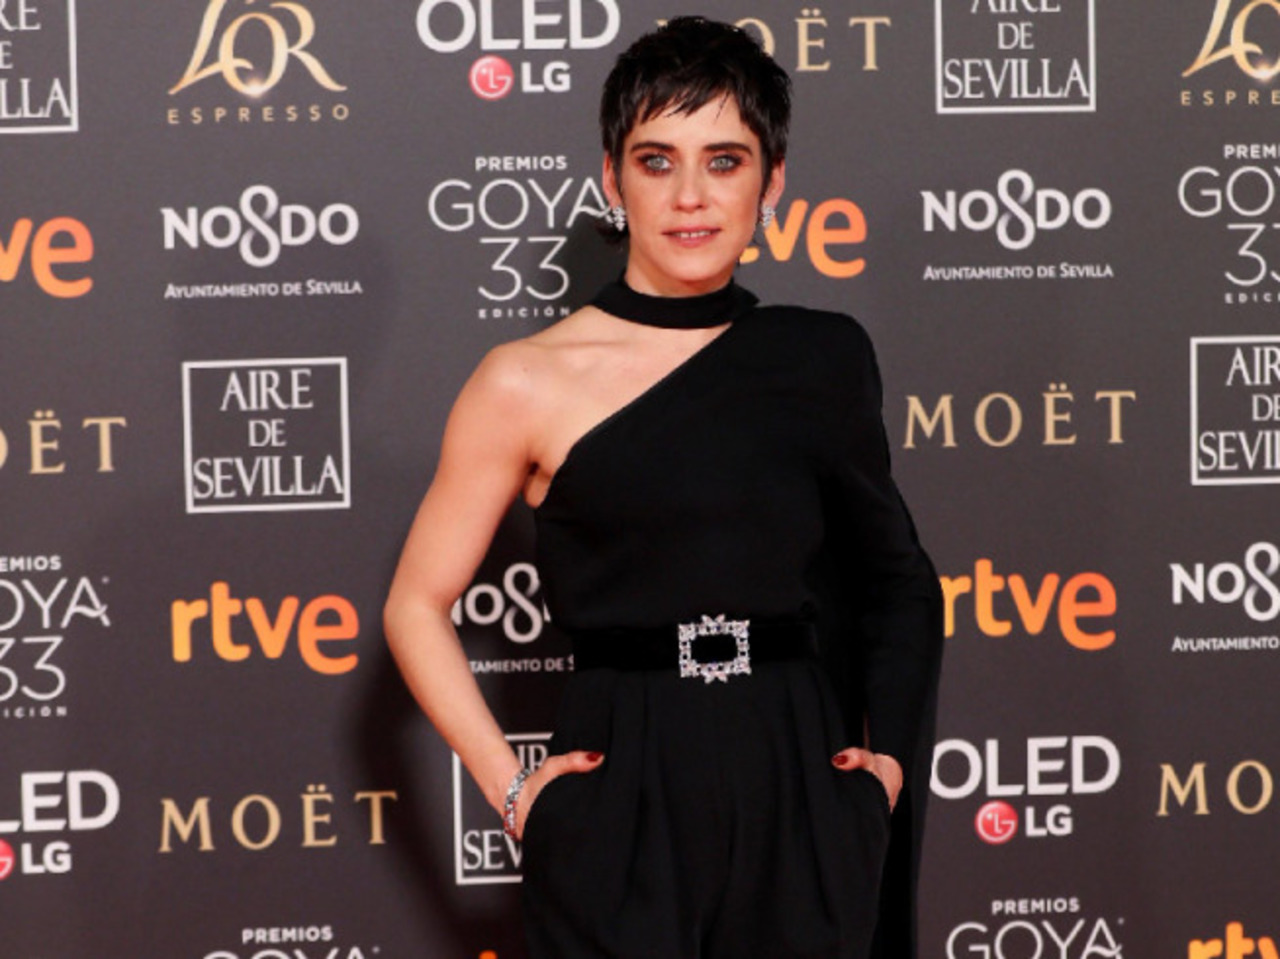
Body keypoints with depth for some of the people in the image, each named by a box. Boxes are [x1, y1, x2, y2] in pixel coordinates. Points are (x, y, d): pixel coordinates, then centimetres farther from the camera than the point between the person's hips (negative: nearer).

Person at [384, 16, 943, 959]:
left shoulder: (824, 359, 5)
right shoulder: (529, 383, -4)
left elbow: (890, 573, 19)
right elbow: (417, 606, 1)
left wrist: (889, 747, 8)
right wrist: (510, 786, -6)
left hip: (803, 805, 3)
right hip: (622, 813, -3)